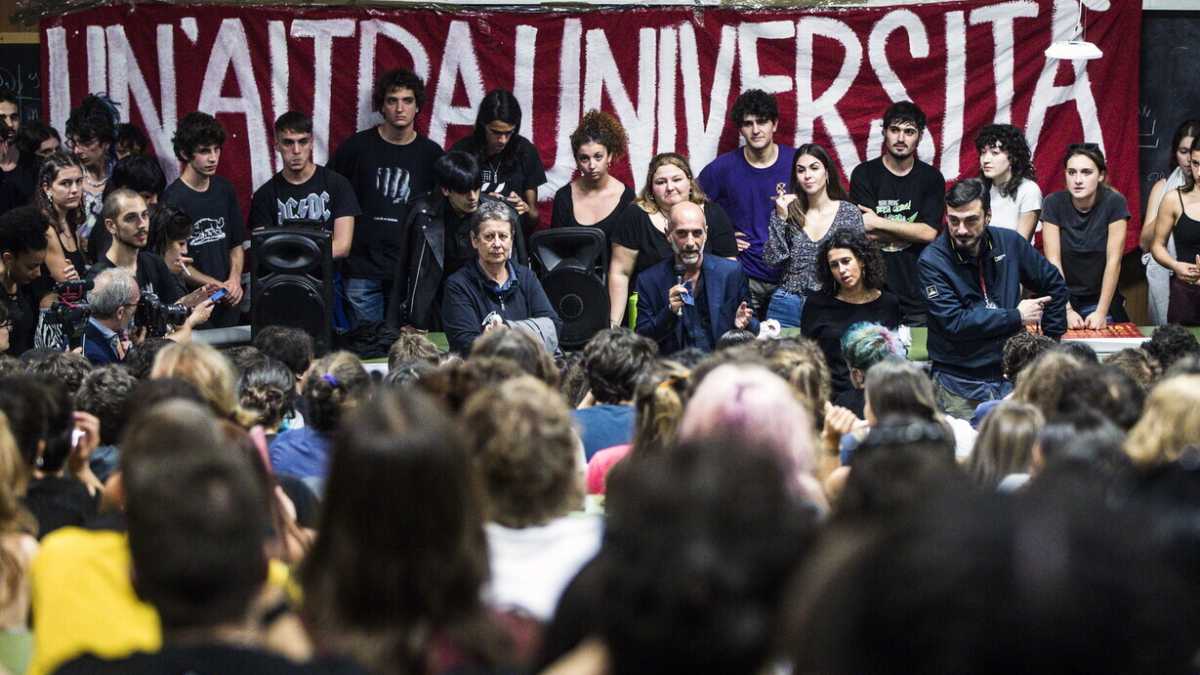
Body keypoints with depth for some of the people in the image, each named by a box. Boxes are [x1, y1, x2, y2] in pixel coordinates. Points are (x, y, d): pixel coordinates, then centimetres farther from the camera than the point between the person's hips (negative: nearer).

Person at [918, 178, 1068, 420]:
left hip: (1010, 374, 3)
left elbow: (1054, 284, 16)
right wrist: (1016, 317, -12)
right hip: (960, 385, -3)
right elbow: (955, 322, -19)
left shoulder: (1009, 243, 2)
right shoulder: (933, 261, -12)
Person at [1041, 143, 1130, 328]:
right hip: (1063, 298, 0)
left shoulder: (1114, 203, -11)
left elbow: (1113, 261, -12)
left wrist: (1101, 312, -17)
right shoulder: (1054, 204, -8)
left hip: (1102, 298, 0)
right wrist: (1067, 310, -17)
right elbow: (1053, 262, -10)